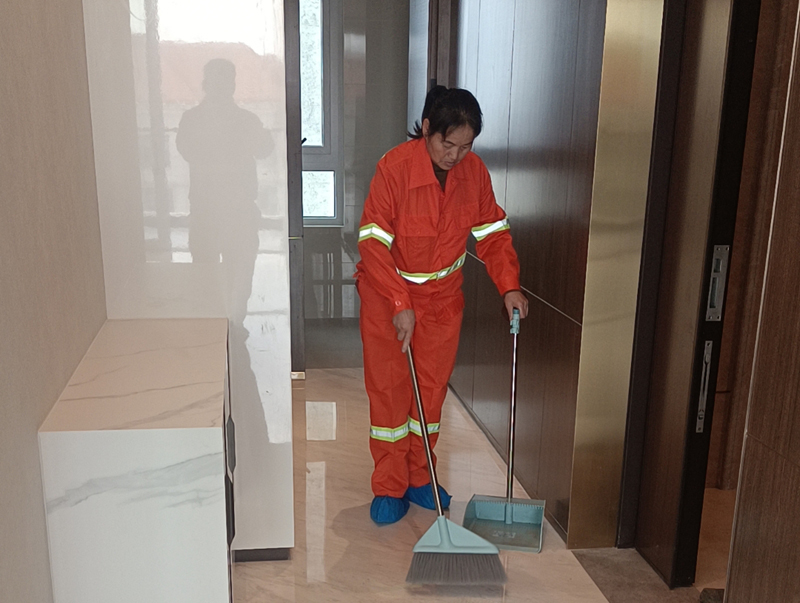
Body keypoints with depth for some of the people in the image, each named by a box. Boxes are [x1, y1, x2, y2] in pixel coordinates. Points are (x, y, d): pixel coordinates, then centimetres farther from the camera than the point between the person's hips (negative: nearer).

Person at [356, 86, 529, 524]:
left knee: (431, 389, 10)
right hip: (387, 295, -4)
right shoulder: (394, 167, -22)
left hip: (443, 297, 4)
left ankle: (419, 479, 26)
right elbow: (373, 244, -22)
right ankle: (389, 488, 15)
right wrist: (399, 305, -26)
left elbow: (492, 232, 1)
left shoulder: (474, 171, -8)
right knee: (388, 390, 2)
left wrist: (509, 286, -11)